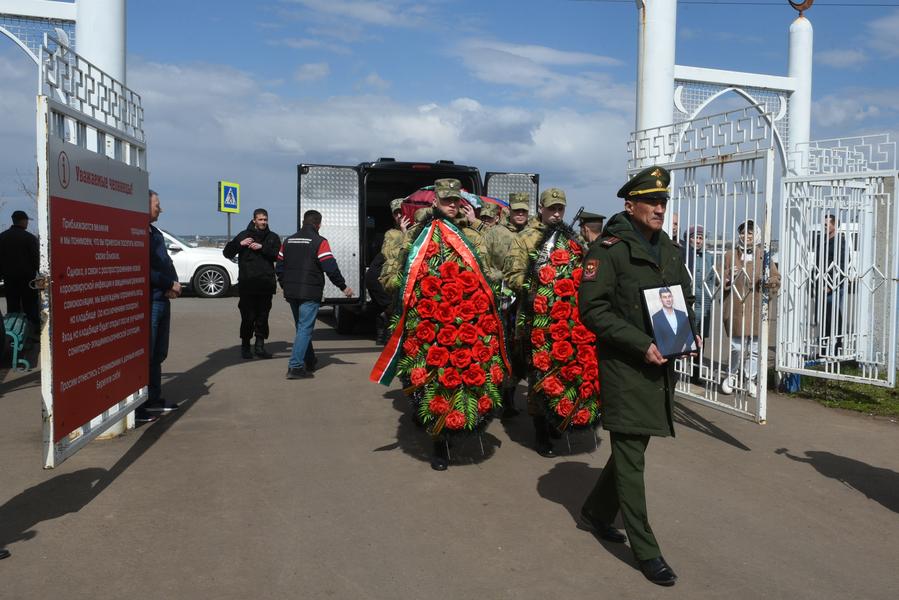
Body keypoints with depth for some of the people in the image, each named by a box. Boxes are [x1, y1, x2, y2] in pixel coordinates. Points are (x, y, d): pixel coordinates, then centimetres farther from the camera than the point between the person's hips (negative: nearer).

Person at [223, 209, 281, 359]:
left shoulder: (273, 237, 12)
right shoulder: (244, 235, 8)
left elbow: (278, 255, -4)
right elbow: (227, 253, 5)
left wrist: (262, 248, -15)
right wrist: (240, 244, -11)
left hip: (266, 284, 2)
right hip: (247, 284, -2)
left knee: (263, 316, 6)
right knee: (248, 317, -2)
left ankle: (260, 345, 14)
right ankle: (245, 345, 10)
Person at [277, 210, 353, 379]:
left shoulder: (288, 241, 12)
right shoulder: (319, 242, -8)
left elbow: (280, 267, 16)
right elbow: (331, 268, -13)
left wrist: (285, 287, 26)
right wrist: (343, 287, -5)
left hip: (291, 292, 7)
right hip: (310, 293, -7)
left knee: (301, 327, 18)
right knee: (305, 328, -5)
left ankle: (309, 362, 28)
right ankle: (295, 366, -11)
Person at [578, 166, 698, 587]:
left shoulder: (668, 249, 13)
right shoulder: (610, 248, -10)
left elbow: (685, 299, 23)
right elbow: (593, 309, -16)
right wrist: (641, 345, -21)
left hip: (660, 366, 8)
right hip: (624, 366, -8)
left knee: (632, 445, 18)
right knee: (631, 456, -2)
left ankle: (595, 514, 38)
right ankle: (646, 551, 7)